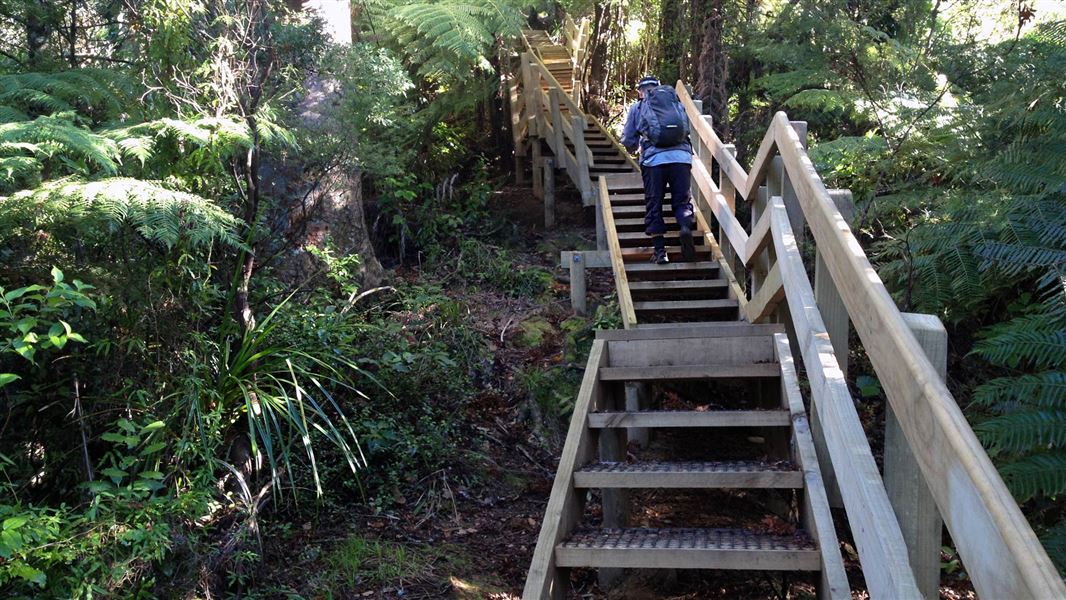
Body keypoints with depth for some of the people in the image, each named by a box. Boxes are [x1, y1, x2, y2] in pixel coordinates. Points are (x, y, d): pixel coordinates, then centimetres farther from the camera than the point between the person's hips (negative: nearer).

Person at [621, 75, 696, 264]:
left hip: (653, 158, -1)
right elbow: (688, 130, 25)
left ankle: (660, 250, 3)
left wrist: (635, 149, 39)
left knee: (653, 204, 7)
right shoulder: (677, 102, 21)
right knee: (682, 200, 10)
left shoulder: (637, 108, 17)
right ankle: (686, 227, -20)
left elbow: (628, 141, 18)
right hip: (682, 156, 1)